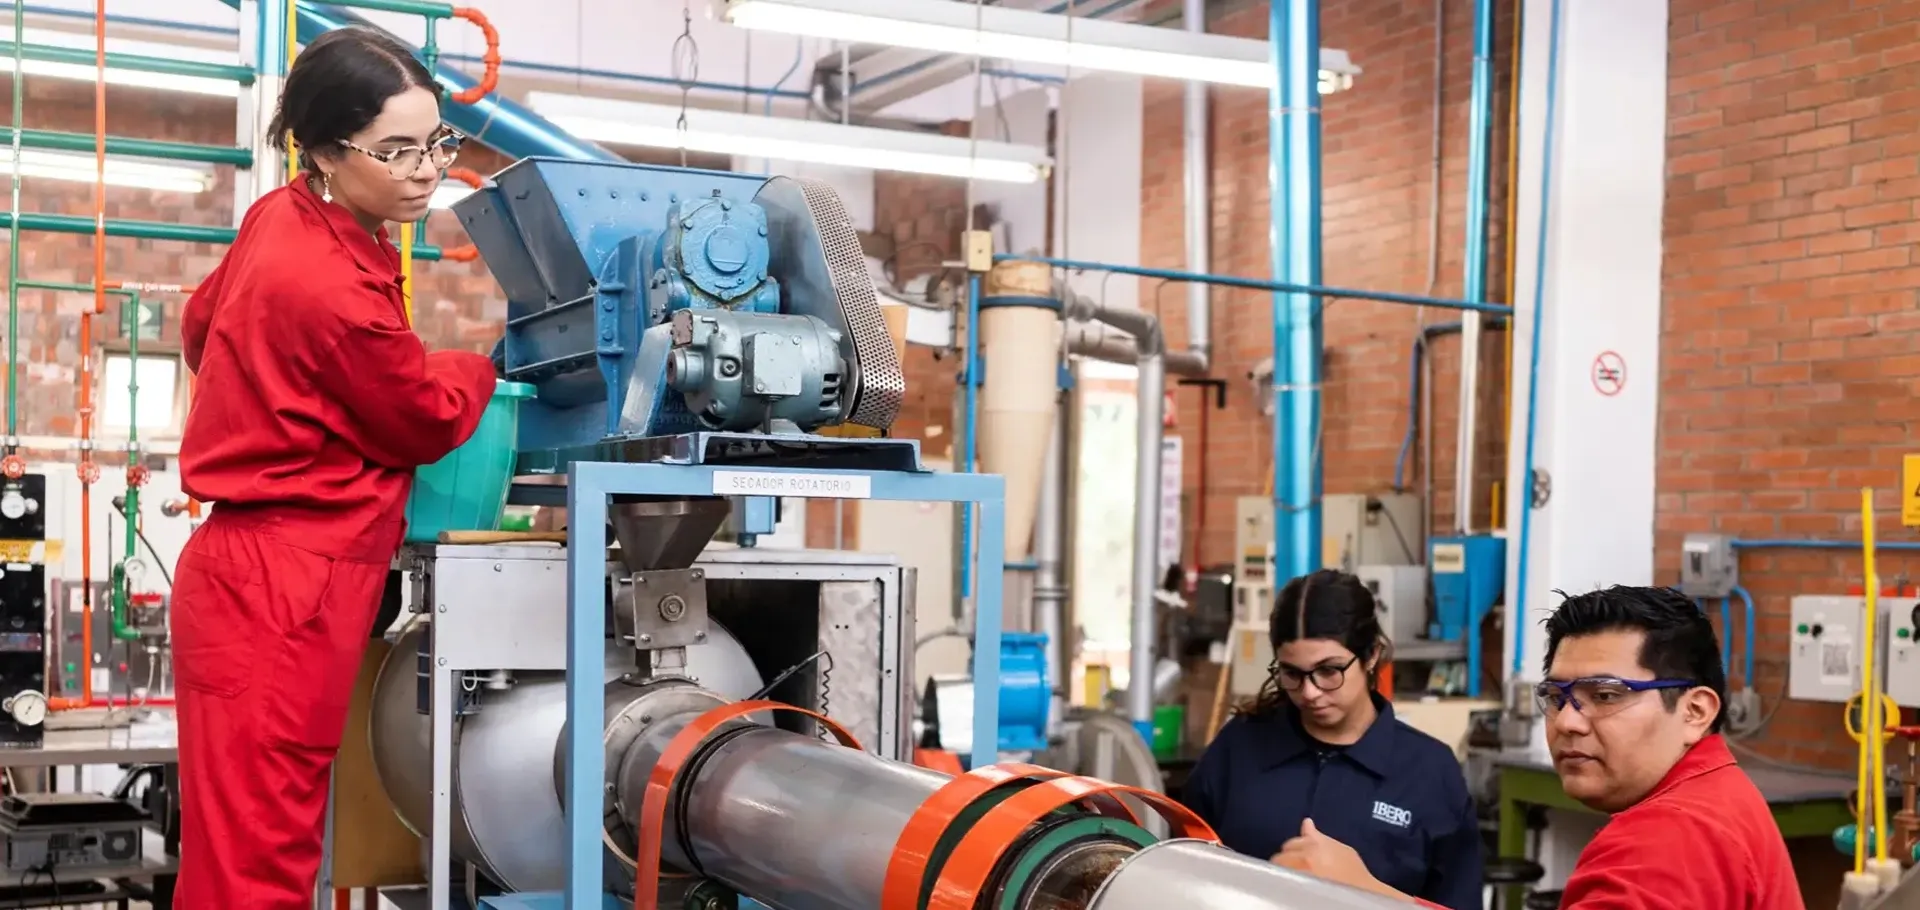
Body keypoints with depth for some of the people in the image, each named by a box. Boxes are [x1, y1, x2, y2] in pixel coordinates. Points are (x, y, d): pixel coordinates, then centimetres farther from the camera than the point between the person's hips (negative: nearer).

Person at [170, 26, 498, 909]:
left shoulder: (283, 218, 6)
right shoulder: (333, 289, -22)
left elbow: (202, 324, 24)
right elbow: (430, 419, -7)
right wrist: (491, 347, 11)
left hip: (267, 574, 10)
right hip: (282, 596, -10)